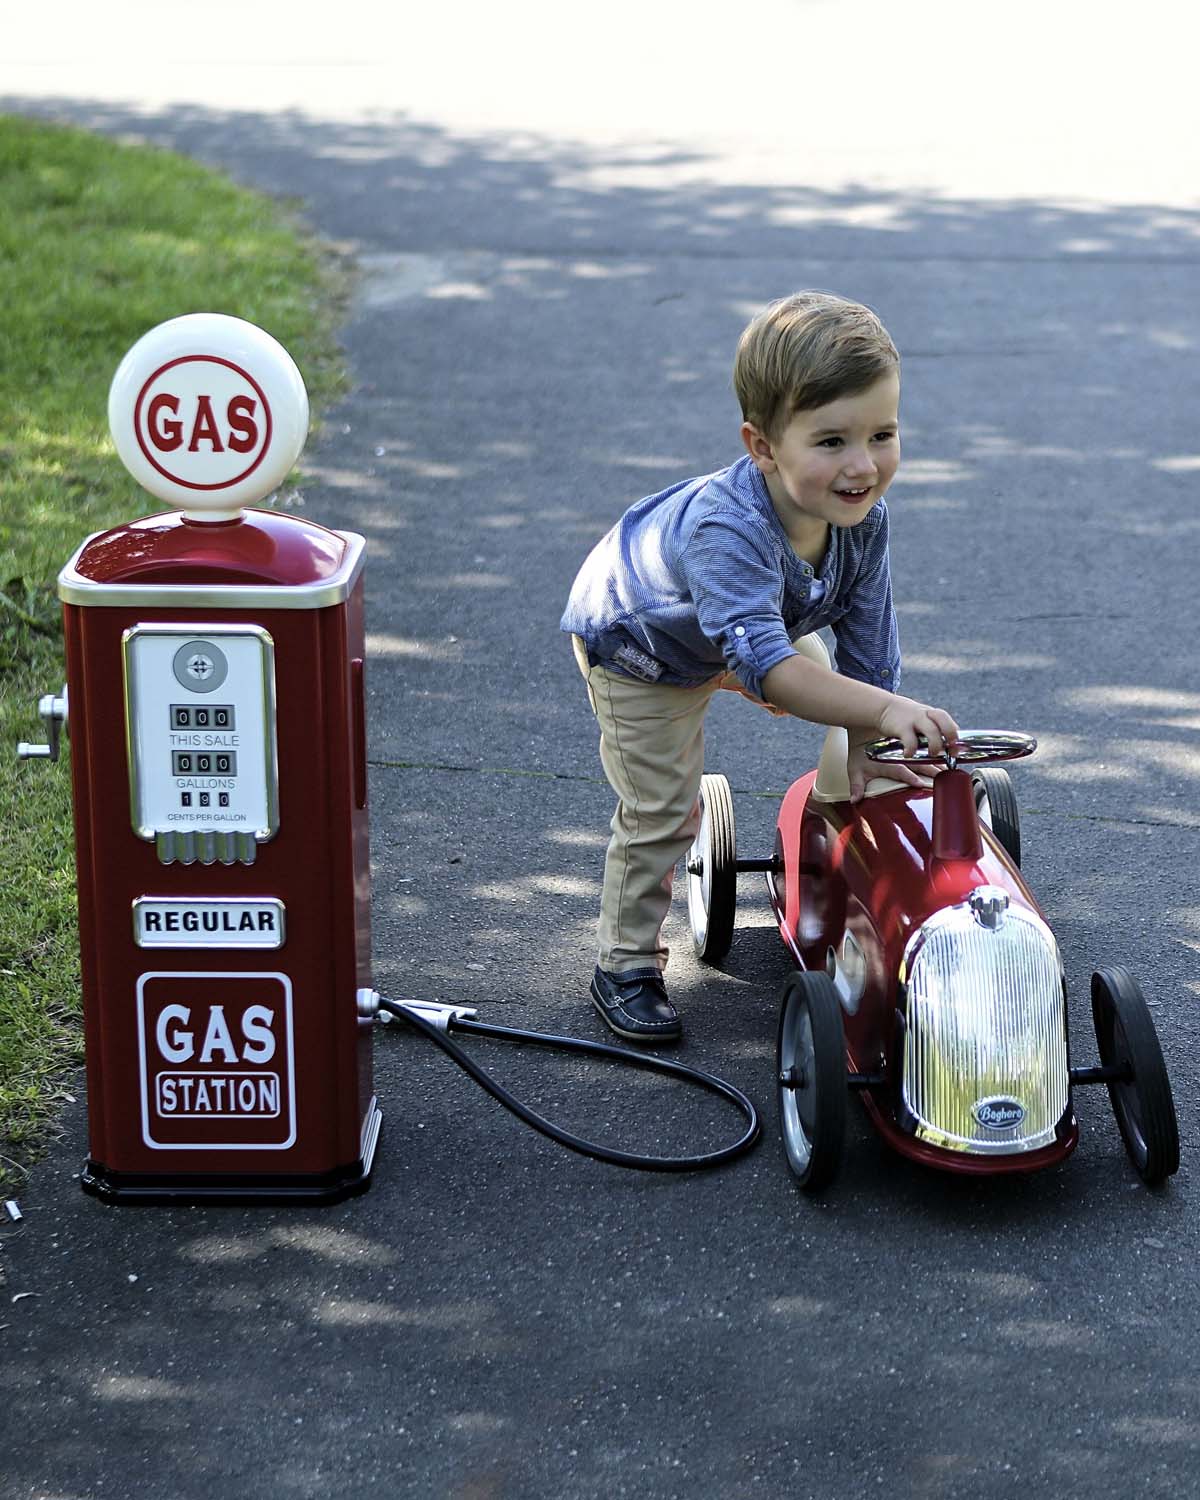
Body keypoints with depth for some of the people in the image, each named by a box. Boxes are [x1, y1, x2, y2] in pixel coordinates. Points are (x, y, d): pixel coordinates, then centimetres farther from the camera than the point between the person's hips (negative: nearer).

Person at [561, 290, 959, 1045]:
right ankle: (627, 965, 11)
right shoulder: (728, 528, -50)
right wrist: (883, 711, -65)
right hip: (635, 646, -6)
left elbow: (867, 640, -16)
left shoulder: (864, 518, -28)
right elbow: (763, 661, -57)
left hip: (727, 636, 6)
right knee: (663, 810, -6)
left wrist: (864, 744, -14)